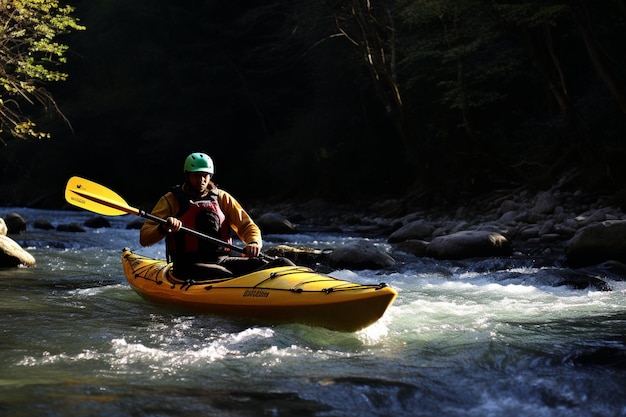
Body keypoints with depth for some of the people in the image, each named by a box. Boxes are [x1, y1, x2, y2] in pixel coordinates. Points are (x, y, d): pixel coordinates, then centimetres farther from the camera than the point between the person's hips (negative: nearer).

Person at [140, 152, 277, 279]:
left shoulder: (222, 197, 16)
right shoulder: (172, 200, 5)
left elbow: (247, 225, 15)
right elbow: (144, 238, -2)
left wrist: (253, 242, -10)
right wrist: (163, 229, -26)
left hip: (222, 259, 4)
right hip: (189, 266, -4)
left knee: (262, 266, -22)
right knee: (227, 277, -35)